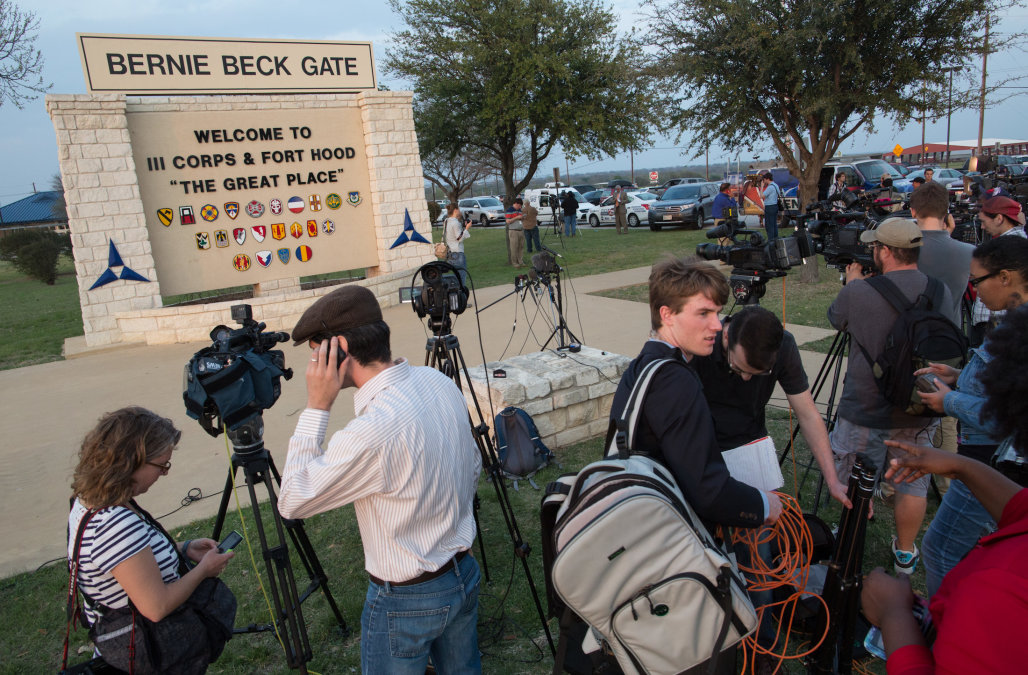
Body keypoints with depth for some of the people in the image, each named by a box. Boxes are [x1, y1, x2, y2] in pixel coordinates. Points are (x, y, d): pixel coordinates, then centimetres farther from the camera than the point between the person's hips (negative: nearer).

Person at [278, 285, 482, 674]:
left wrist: (316, 408, -20)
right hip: (464, 575, 7)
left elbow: (292, 501, -20)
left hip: (407, 599, -7)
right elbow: (472, 469, 6)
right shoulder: (441, 383, -8)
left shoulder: (374, 430, -33)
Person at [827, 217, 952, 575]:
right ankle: (905, 553, 35)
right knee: (914, 483, 19)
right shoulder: (940, 292, -5)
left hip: (864, 414, -3)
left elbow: (835, 318, 2)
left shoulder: (858, 293, -19)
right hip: (919, 412, 4)